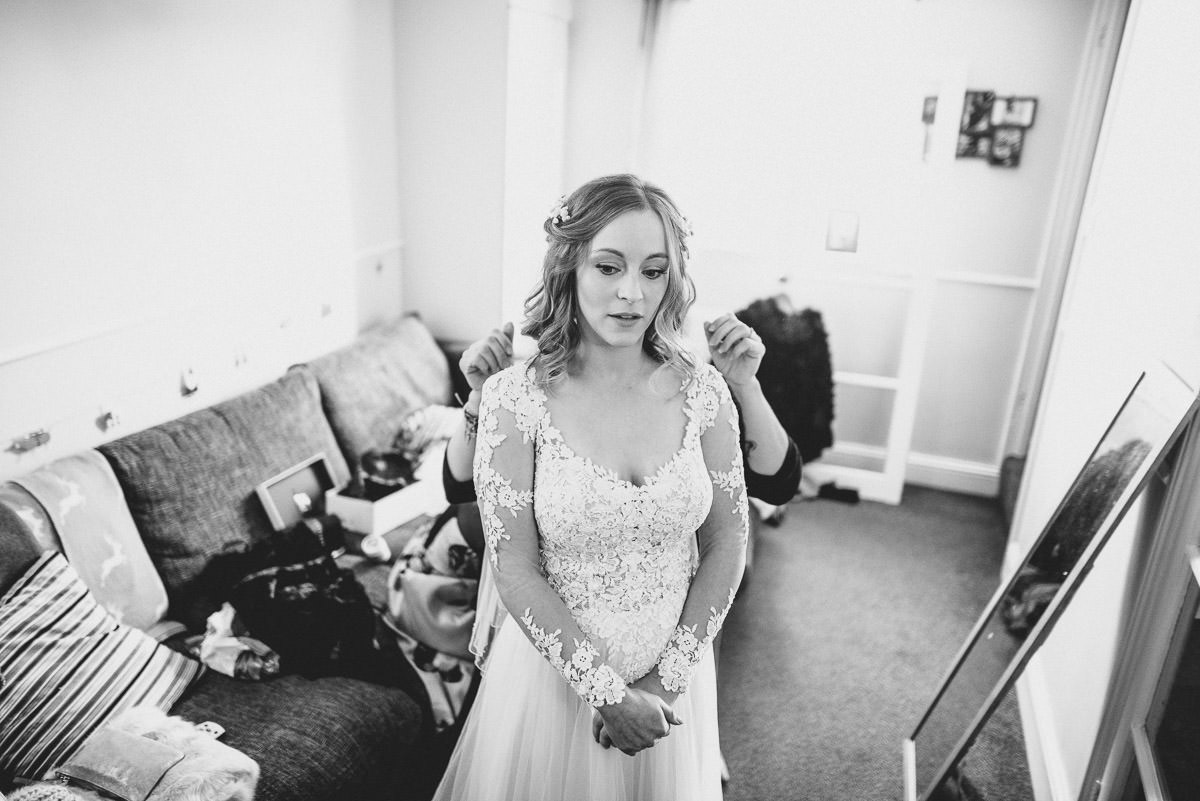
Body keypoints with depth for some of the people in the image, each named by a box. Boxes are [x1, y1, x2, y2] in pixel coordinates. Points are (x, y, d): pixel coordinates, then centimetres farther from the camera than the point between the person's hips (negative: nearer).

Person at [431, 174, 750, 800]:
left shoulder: (702, 390, -10)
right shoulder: (515, 397, -17)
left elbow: (726, 544, -4)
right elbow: (515, 568, -15)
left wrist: (666, 678, -9)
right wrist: (607, 691, -15)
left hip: (672, 671, 3)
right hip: (553, 671, -2)